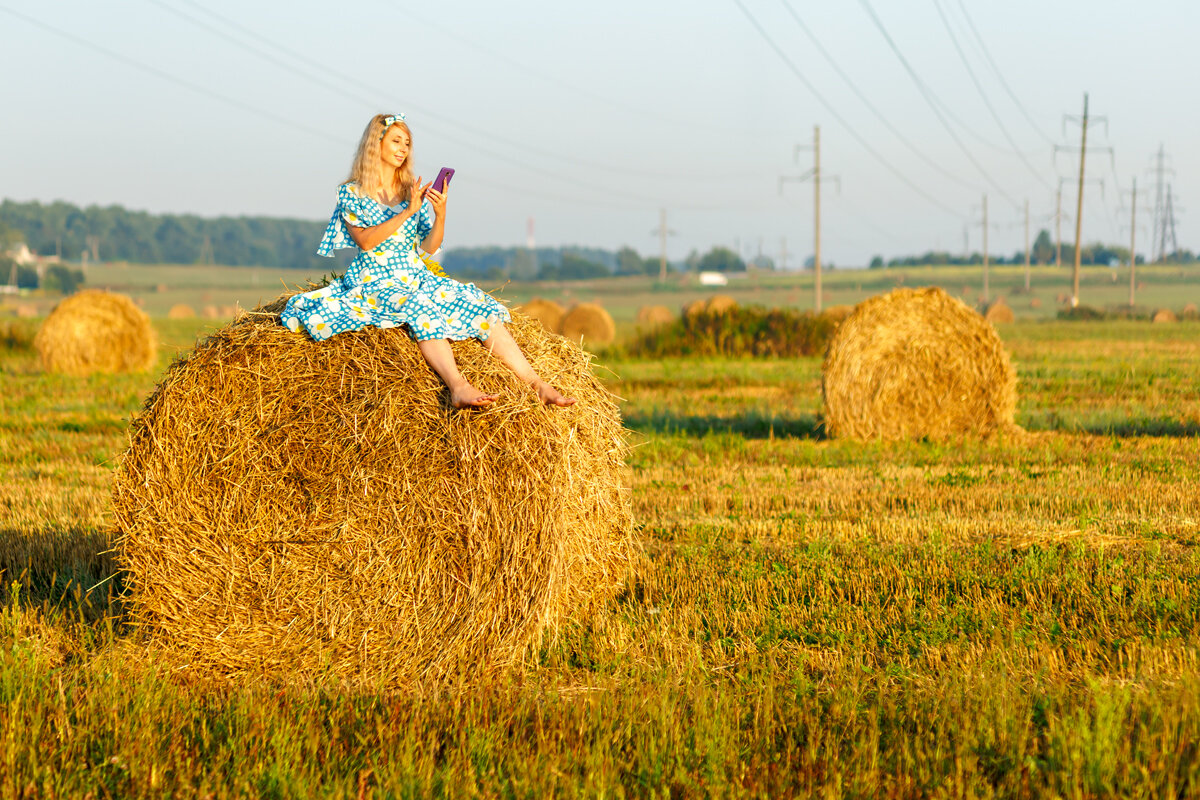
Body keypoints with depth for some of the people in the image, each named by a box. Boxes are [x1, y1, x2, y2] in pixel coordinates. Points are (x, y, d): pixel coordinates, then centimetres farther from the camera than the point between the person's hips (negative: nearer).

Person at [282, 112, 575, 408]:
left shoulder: (413, 191, 13)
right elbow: (366, 241, -14)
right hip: (375, 281, -5)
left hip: (417, 276, 5)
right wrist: (408, 212, -19)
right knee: (421, 309, -37)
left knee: (481, 306, -18)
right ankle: (458, 387, -58)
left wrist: (440, 215, -14)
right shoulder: (351, 192, 1)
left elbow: (429, 248, 5)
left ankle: (536, 384, -27)